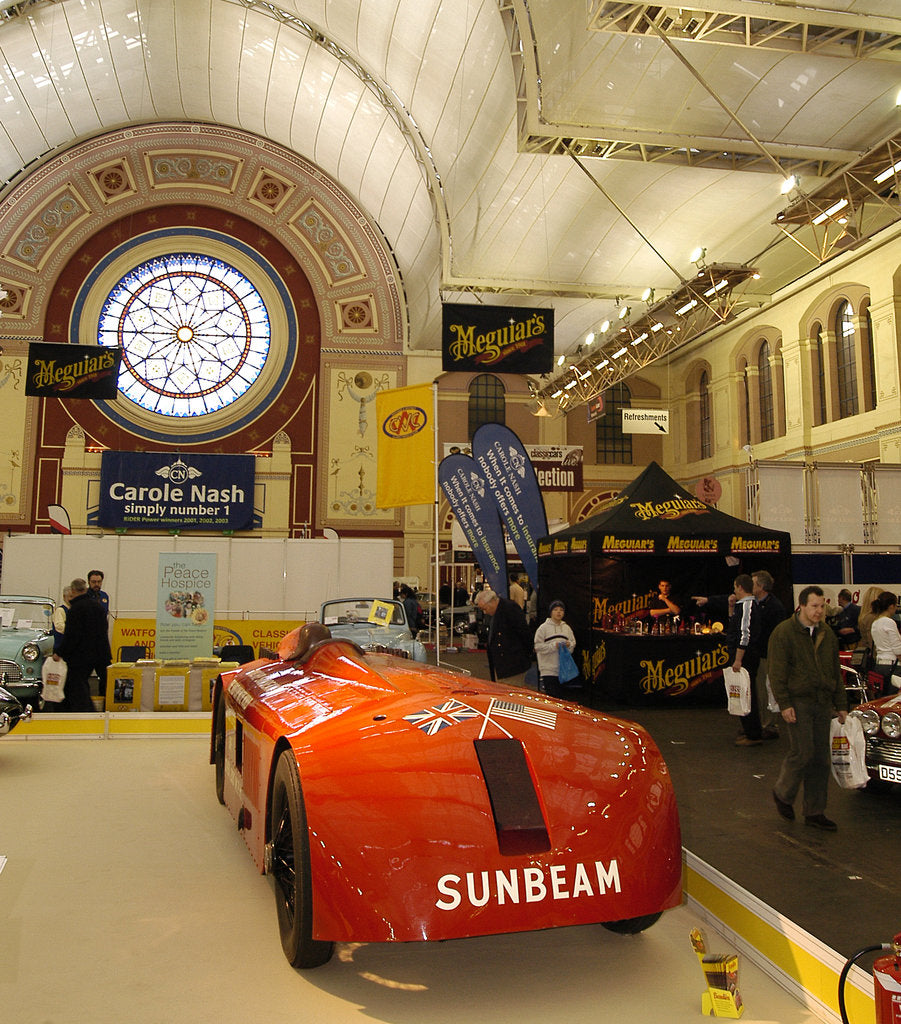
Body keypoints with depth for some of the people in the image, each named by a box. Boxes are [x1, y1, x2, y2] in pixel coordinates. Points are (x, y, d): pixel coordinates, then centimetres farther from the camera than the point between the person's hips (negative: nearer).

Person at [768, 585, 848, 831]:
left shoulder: (827, 634, 13)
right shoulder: (784, 632, -7)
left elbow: (835, 672, 19)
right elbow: (777, 672, -10)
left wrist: (841, 705, 15)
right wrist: (784, 704, -16)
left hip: (822, 703, 6)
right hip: (797, 701, -6)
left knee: (821, 757, 7)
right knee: (803, 751, -10)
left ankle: (814, 812, 17)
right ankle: (783, 793, 15)